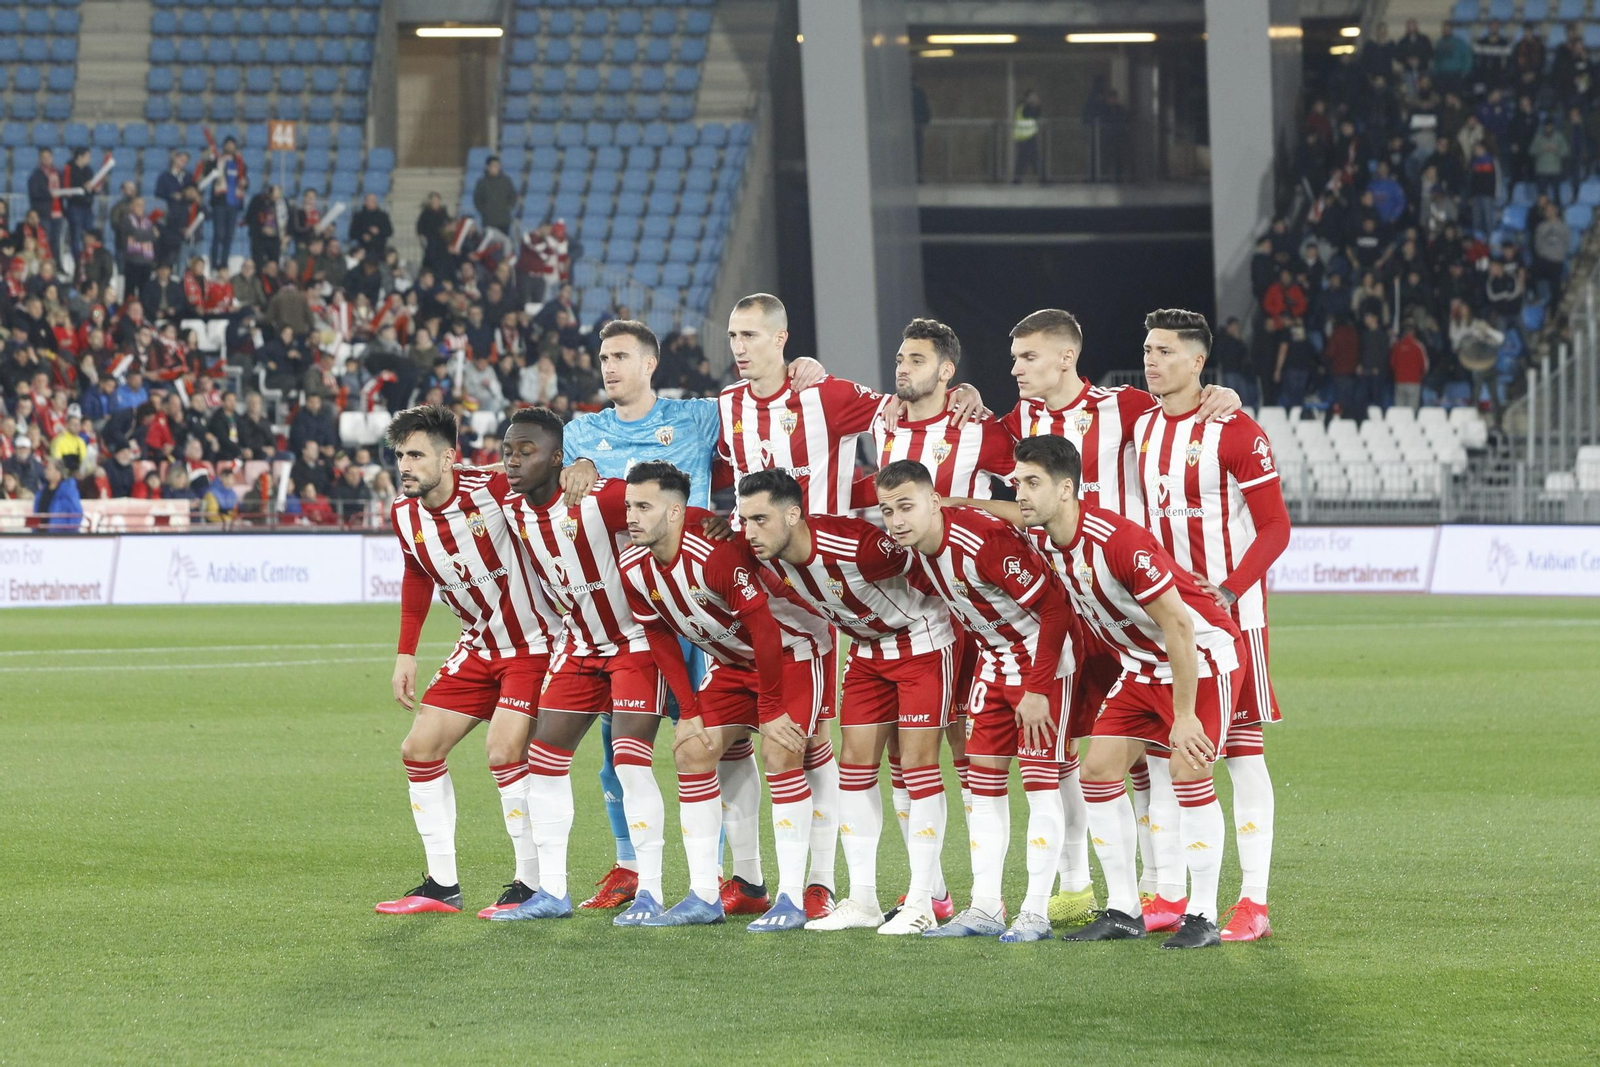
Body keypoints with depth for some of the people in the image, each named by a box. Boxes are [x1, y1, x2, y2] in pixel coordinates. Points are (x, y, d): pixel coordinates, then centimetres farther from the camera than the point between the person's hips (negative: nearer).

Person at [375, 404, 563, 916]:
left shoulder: (493, 488, -23)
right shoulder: (404, 516, -4)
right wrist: (406, 653, 9)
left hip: (534, 640, -7)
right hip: (480, 646, 7)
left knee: (505, 751, -20)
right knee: (420, 748, 3)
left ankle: (531, 885, -8)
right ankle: (442, 885, 10)